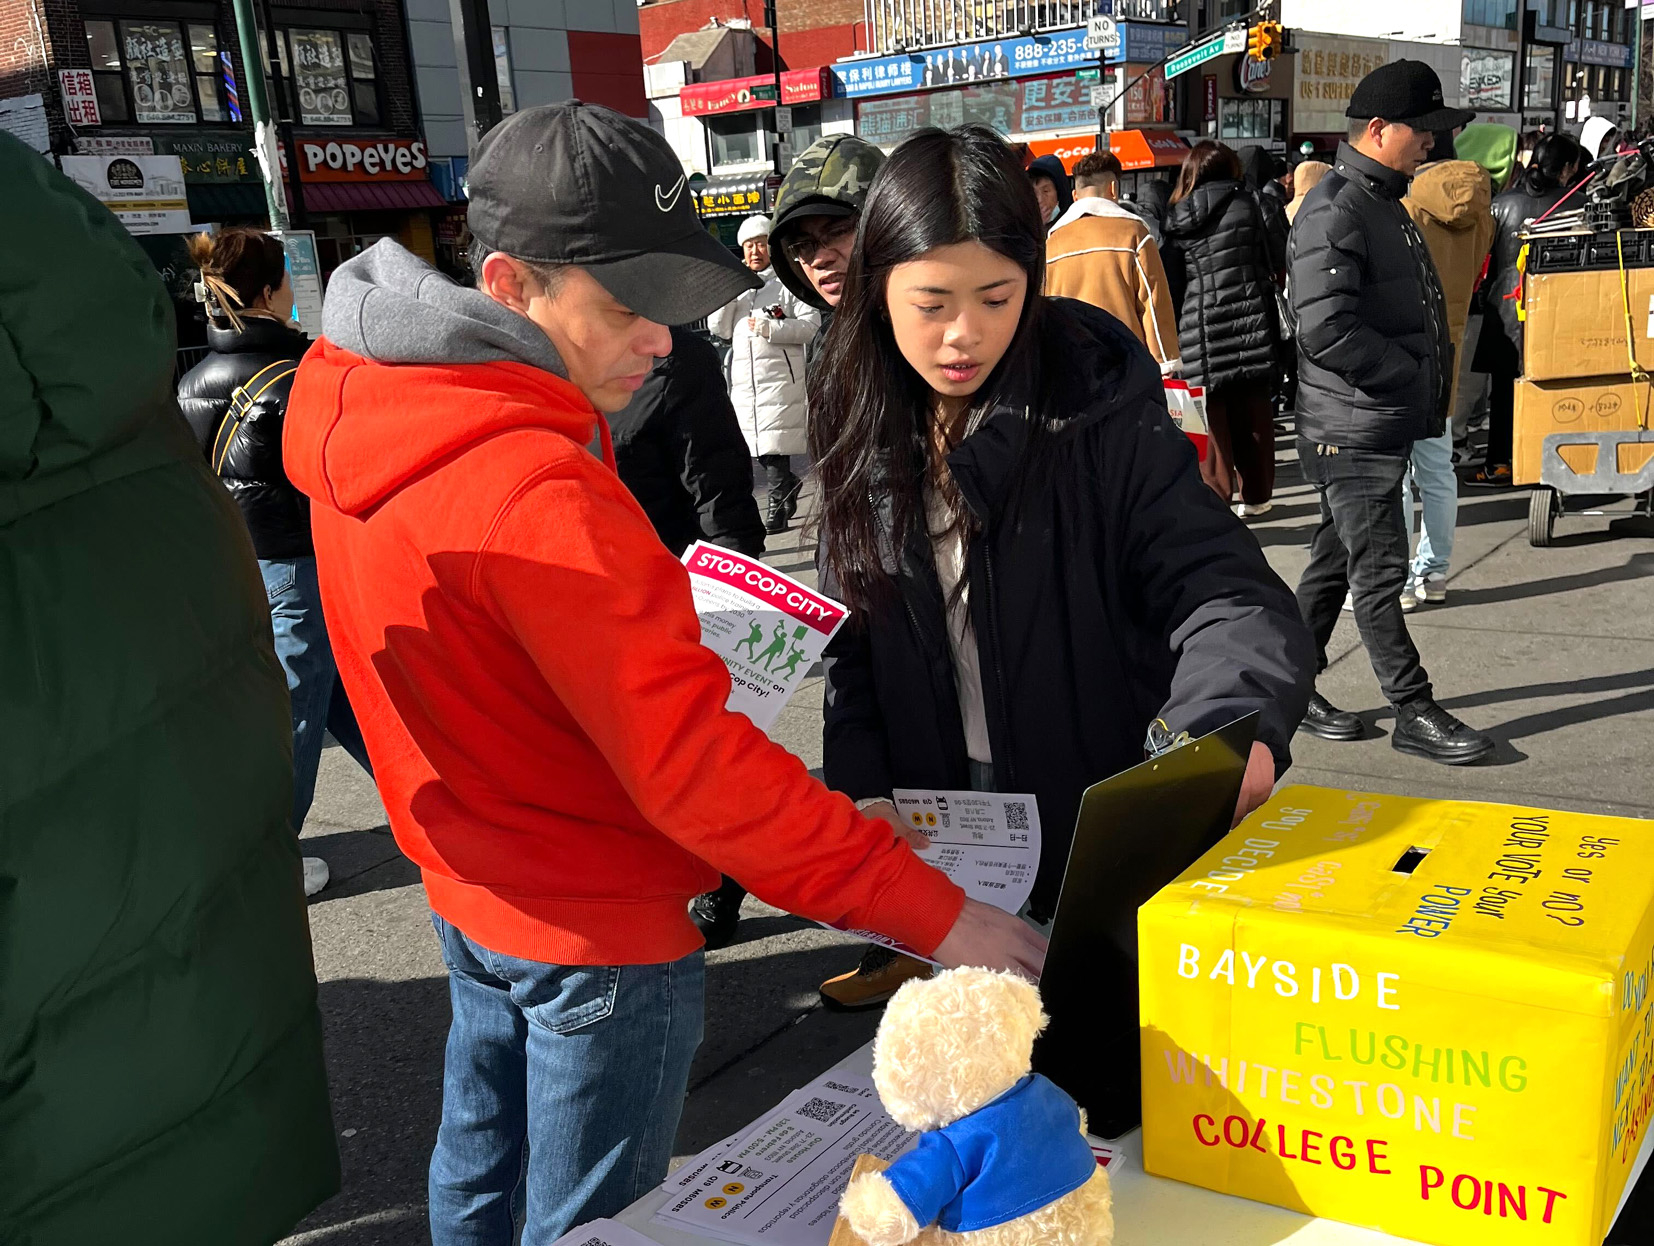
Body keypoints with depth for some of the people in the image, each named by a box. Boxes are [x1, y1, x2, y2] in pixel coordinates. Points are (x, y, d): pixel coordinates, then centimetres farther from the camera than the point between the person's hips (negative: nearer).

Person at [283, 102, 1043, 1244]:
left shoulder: (358, 405, -3)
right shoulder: (533, 491, -31)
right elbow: (692, 763, -32)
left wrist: (660, 616, 1)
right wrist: (934, 913, -28)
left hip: (472, 885, 9)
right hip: (598, 930, -9)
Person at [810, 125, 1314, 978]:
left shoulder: (1098, 416, -15)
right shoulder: (864, 433, -2)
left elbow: (1225, 594, -18)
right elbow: (850, 643, 4)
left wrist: (1234, 722, -39)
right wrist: (864, 791, -8)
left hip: (1107, 839, -3)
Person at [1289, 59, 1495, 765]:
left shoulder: (1384, 202, 17)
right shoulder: (1335, 210, -16)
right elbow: (1327, 329, -26)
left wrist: (1427, 398, 13)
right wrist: (1411, 376, -17)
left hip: (1388, 422, 10)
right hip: (1352, 431, -10)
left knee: (1336, 561, 15)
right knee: (1380, 570, -2)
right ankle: (1414, 713, 7)